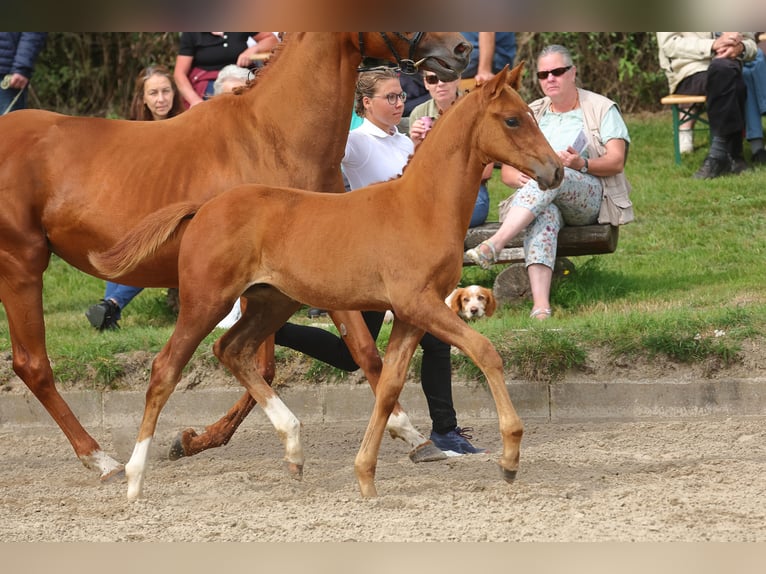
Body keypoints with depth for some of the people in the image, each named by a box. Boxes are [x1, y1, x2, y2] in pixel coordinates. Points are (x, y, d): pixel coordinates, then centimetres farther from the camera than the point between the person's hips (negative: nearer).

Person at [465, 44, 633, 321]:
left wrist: (582, 164, -22)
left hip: (590, 197, -2)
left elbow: (616, 162, -1)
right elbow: (506, 170, 15)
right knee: (544, 215, -38)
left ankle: (493, 245, -53)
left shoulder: (602, 108, 11)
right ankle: (540, 306, -57)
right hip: (542, 200, 2)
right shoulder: (531, 115, 22)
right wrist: (519, 177, -11)